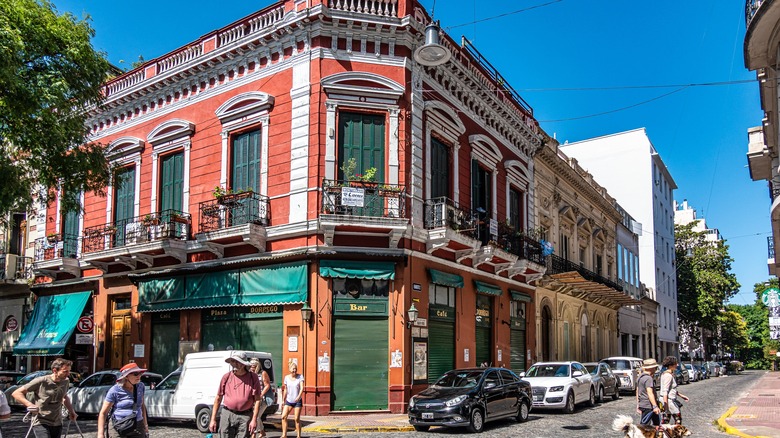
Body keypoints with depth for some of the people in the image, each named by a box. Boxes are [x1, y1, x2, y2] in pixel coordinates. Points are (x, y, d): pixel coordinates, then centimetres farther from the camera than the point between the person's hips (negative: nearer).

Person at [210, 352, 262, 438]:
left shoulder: (253, 377, 0)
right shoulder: (227, 376, 5)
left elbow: (257, 400, -1)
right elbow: (218, 399, 8)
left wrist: (254, 420, -9)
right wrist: (213, 419, 4)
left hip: (245, 416, -1)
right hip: (227, 415, 1)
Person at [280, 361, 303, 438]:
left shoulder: (300, 377, -6)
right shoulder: (286, 377, 2)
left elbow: (302, 388, -15)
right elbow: (285, 390, 11)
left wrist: (299, 396, -30)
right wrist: (283, 400, 13)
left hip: (297, 401, -3)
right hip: (289, 400, 3)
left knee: (297, 419, -3)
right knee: (283, 416, -9)